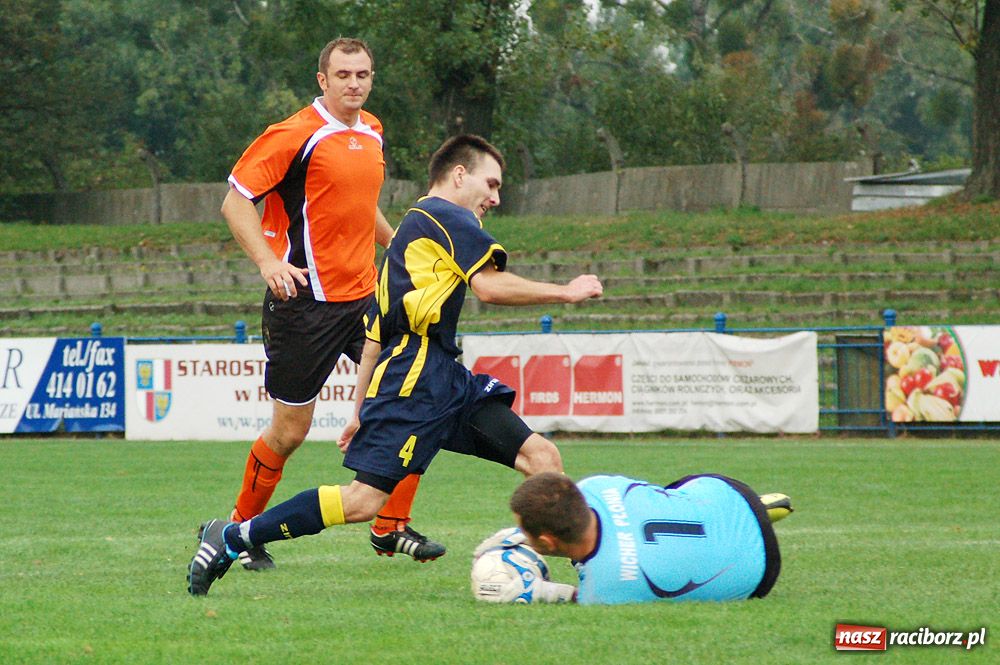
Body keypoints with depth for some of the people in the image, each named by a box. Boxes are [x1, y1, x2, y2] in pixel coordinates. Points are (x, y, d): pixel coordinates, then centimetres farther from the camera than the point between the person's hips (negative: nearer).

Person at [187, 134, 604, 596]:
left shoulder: (411, 228, 29)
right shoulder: (447, 216, 1)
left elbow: (375, 333, 27)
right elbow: (490, 285, -15)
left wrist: (362, 411, 26)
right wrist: (564, 292, -4)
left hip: (448, 380, 10)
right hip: (416, 372, -10)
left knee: (540, 455, -2)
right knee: (364, 500, -14)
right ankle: (232, 538, -6)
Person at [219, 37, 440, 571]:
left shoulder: (371, 133, 12)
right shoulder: (295, 135, -11)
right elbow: (235, 202, -13)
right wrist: (268, 262, -25)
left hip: (364, 295, 7)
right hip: (306, 301, -7)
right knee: (291, 428, -1)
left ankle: (391, 527, 5)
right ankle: (242, 529, 20)